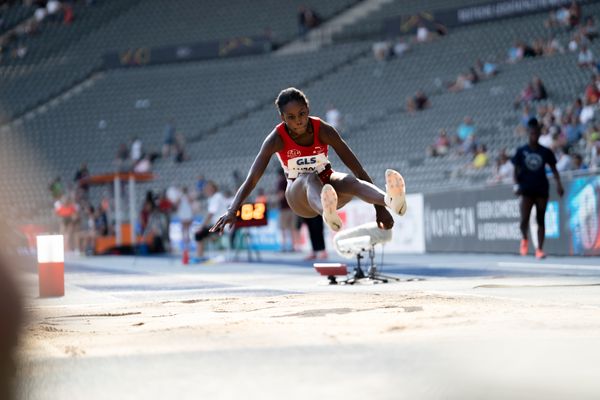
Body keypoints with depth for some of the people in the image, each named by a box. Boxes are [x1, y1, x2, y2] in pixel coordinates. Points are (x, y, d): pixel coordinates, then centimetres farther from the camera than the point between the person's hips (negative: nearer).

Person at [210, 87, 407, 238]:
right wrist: (232, 211, -40)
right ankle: (327, 214, -74)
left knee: (352, 182, -34)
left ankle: (389, 199, -67)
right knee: (310, 178, -38)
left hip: (329, 184, 2)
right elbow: (251, 180, -25)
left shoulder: (323, 130, -18)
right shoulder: (277, 139, -19)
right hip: (299, 196, -1)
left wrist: (379, 207, -26)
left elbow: (358, 170, -19)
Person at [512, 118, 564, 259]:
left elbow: (553, 169, 8)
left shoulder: (546, 152, 5)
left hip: (542, 190, 1)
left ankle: (539, 249, 7)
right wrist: (517, 184, -10)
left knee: (540, 220, 2)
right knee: (524, 220, -12)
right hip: (527, 190, -1)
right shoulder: (521, 151, 3)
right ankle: (524, 239, 19)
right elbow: (516, 170, 5)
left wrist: (558, 184, -6)